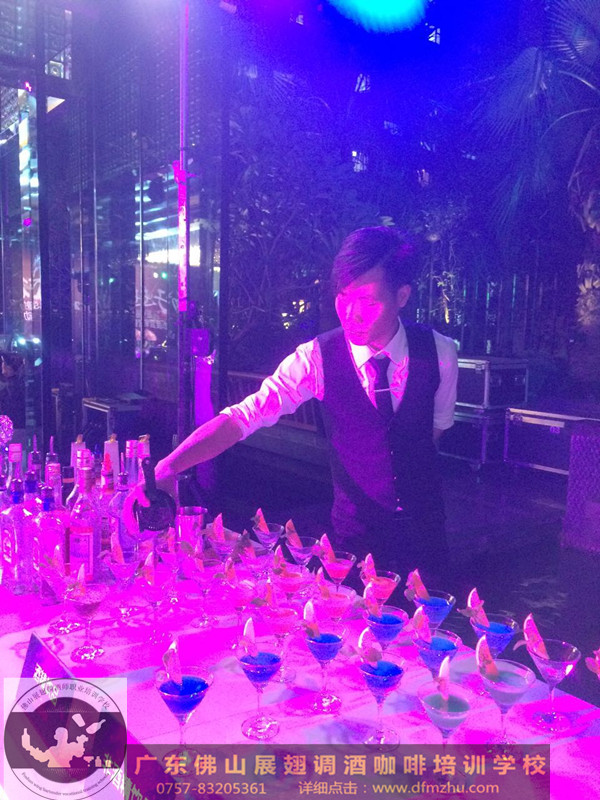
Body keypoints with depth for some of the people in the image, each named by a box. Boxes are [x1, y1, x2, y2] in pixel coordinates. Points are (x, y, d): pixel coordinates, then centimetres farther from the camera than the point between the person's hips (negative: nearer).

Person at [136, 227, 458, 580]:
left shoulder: (440, 352, -14)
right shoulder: (317, 358, -19)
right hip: (356, 531, -1)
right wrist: (168, 466, -39)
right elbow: (244, 415, -27)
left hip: (424, 527, 2)